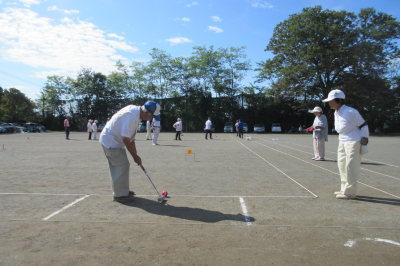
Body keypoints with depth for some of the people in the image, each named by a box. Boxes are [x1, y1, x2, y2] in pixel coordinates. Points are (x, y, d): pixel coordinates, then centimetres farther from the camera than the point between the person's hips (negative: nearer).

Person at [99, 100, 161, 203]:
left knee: (118, 166, 15)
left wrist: (135, 153, 6)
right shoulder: (131, 117, -30)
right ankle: (120, 195, 4)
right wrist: (135, 156, -15)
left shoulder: (135, 110, 1)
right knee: (122, 165, -7)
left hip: (114, 140, 10)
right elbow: (126, 140, -26)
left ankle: (122, 191, 27)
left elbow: (130, 136, 7)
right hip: (110, 141, -10)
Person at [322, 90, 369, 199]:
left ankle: (350, 192, 2)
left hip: (354, 143, -9)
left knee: (350, 167, -7)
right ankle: (344, 189, 24)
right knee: (342, 166, 13)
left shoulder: (350, 112, -17)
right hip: (342, 143, 9)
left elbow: (363, 125, -11)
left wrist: (364, 142, -12)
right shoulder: (336, 113, 8)